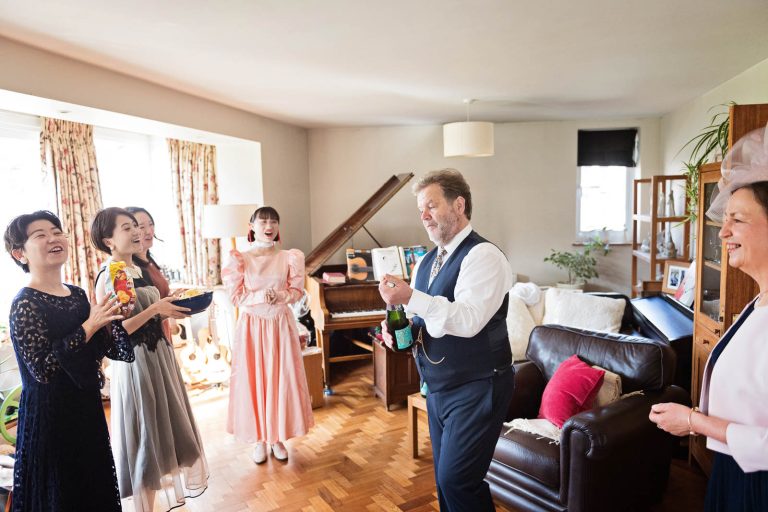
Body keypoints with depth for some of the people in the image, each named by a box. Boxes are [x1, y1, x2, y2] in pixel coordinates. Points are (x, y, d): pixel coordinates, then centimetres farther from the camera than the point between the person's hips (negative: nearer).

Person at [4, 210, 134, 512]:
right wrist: (88, 327, -22)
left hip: (87, 408, 7)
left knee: (97, 487, 19)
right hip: (50, 416, -7)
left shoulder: (78, 295, 4)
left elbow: (102, 349, 7)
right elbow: (41, 370, -24)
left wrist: (111, 316, -8)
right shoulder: (25, 305, -16)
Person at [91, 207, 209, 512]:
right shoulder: (108, 278, -16)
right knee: (144, 436, 4)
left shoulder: (139, 270, 9)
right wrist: (155, 309, -23)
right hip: (135, 363, -8)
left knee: (164, 428, 19)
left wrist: (171, 309, 1)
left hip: (159, 356, 8)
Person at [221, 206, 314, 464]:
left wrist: (279, 296, -18)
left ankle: (278, 438, 22)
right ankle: (260, 440, 21)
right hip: (252, 325, -1)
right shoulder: (241, 258, -1)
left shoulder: (289, 257, 2)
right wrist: (261, 296, -19)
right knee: (253, 381, 5)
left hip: (281, 325, 1)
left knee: (281, 380, 5)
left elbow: (296, 291, 2)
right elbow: (236, 297, -5)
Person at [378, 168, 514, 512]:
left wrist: (411, 298, -34)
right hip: (437, 388, 8)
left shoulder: (483, 255, -16)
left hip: (475, 389, -8)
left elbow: (468, 320, -28)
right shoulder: (426, 261, 10)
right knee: (445, 480, 17)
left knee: (457, 480, -6)